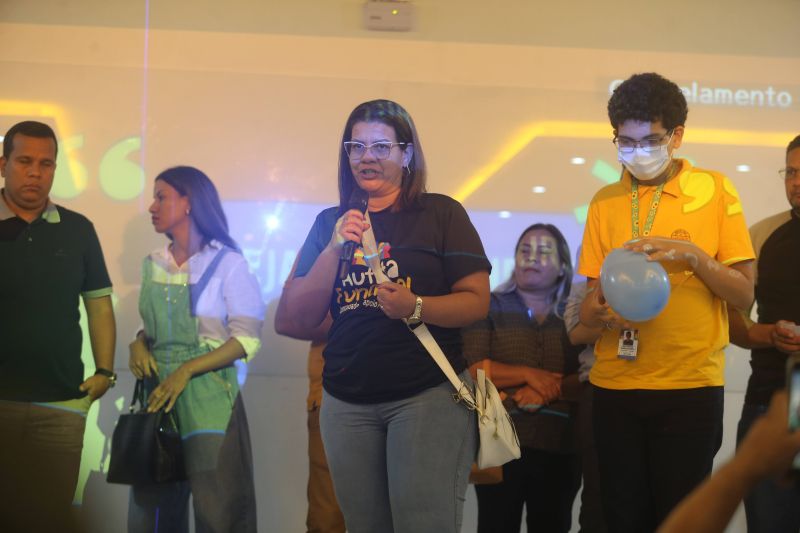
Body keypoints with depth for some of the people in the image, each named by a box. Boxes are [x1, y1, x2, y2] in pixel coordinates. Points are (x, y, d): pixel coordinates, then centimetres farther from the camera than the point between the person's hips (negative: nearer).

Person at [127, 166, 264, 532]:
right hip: (158, 392, 5)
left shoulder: (227, 263, -6)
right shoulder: (153, 265, 11)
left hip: (207, 396, -5)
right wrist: (139, 344, -2)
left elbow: (246, 340, -10)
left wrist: (186, 371, -18)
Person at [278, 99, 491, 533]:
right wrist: (334, 248, -8)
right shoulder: (330, 223, 10)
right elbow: (301, 317, 4)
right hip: (346, 403, 4)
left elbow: (477, 301, -5)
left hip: (428, 395, -4)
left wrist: (415, 307, -22)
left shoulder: (441, 214, 0)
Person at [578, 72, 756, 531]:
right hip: (614, 387, 3)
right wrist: (601, 312, -12)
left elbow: (744, 294, -1)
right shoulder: (605, 202, 8)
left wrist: (693, 256, -17)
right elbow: (591, 301, 11)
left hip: (690, 387, -3)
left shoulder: (715, 191, 0)